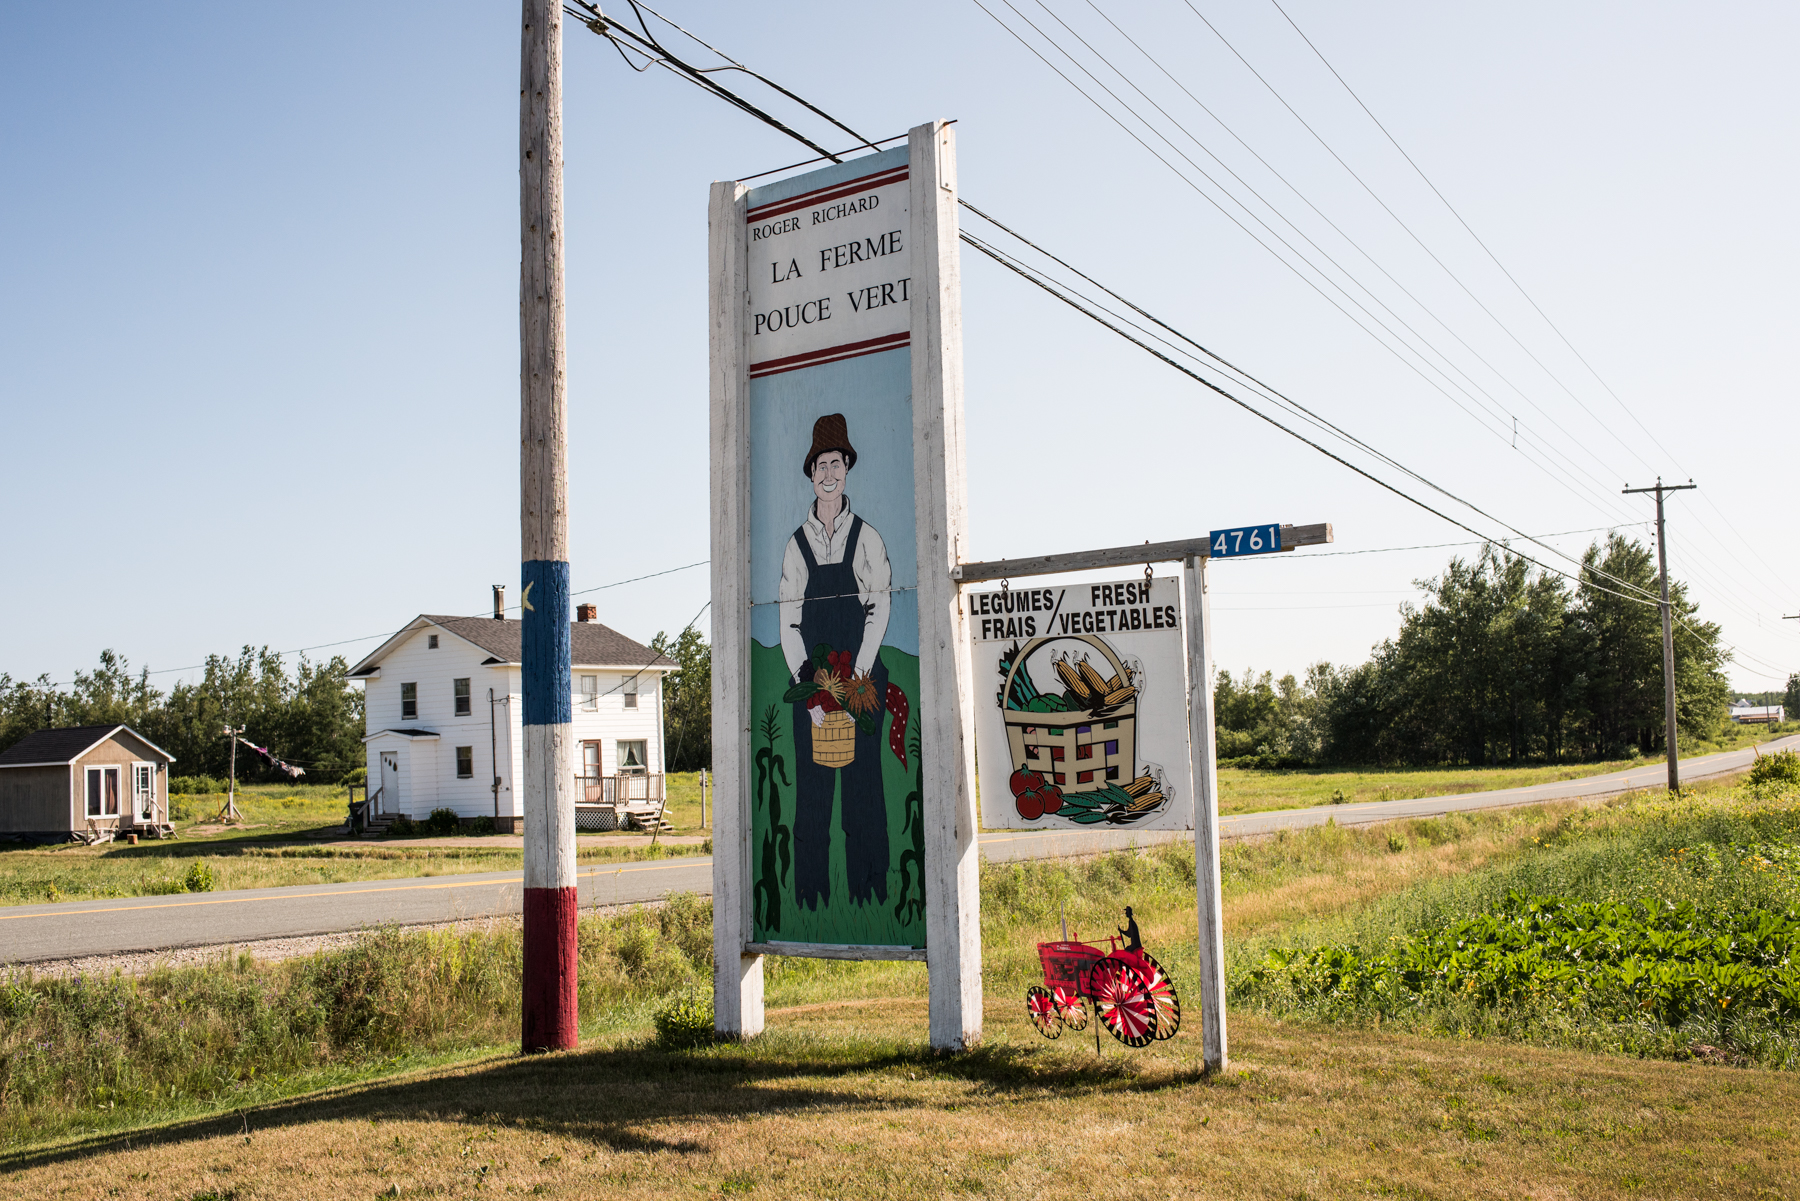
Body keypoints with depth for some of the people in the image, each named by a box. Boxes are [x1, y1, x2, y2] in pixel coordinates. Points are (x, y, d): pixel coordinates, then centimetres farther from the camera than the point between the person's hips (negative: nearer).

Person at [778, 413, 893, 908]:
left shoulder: (867, 538, 6)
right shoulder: (796, 545, 10)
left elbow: (879, 608, -1)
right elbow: (789, 623, 6)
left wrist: (856, 677, -11)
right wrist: (810, 687, -6)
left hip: (861, 680, -1)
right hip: (811, 681, 2)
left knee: (862, 783, -1)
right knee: (811, 785, 1)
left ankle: (868, 891, 5)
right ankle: (811, 894, 8)